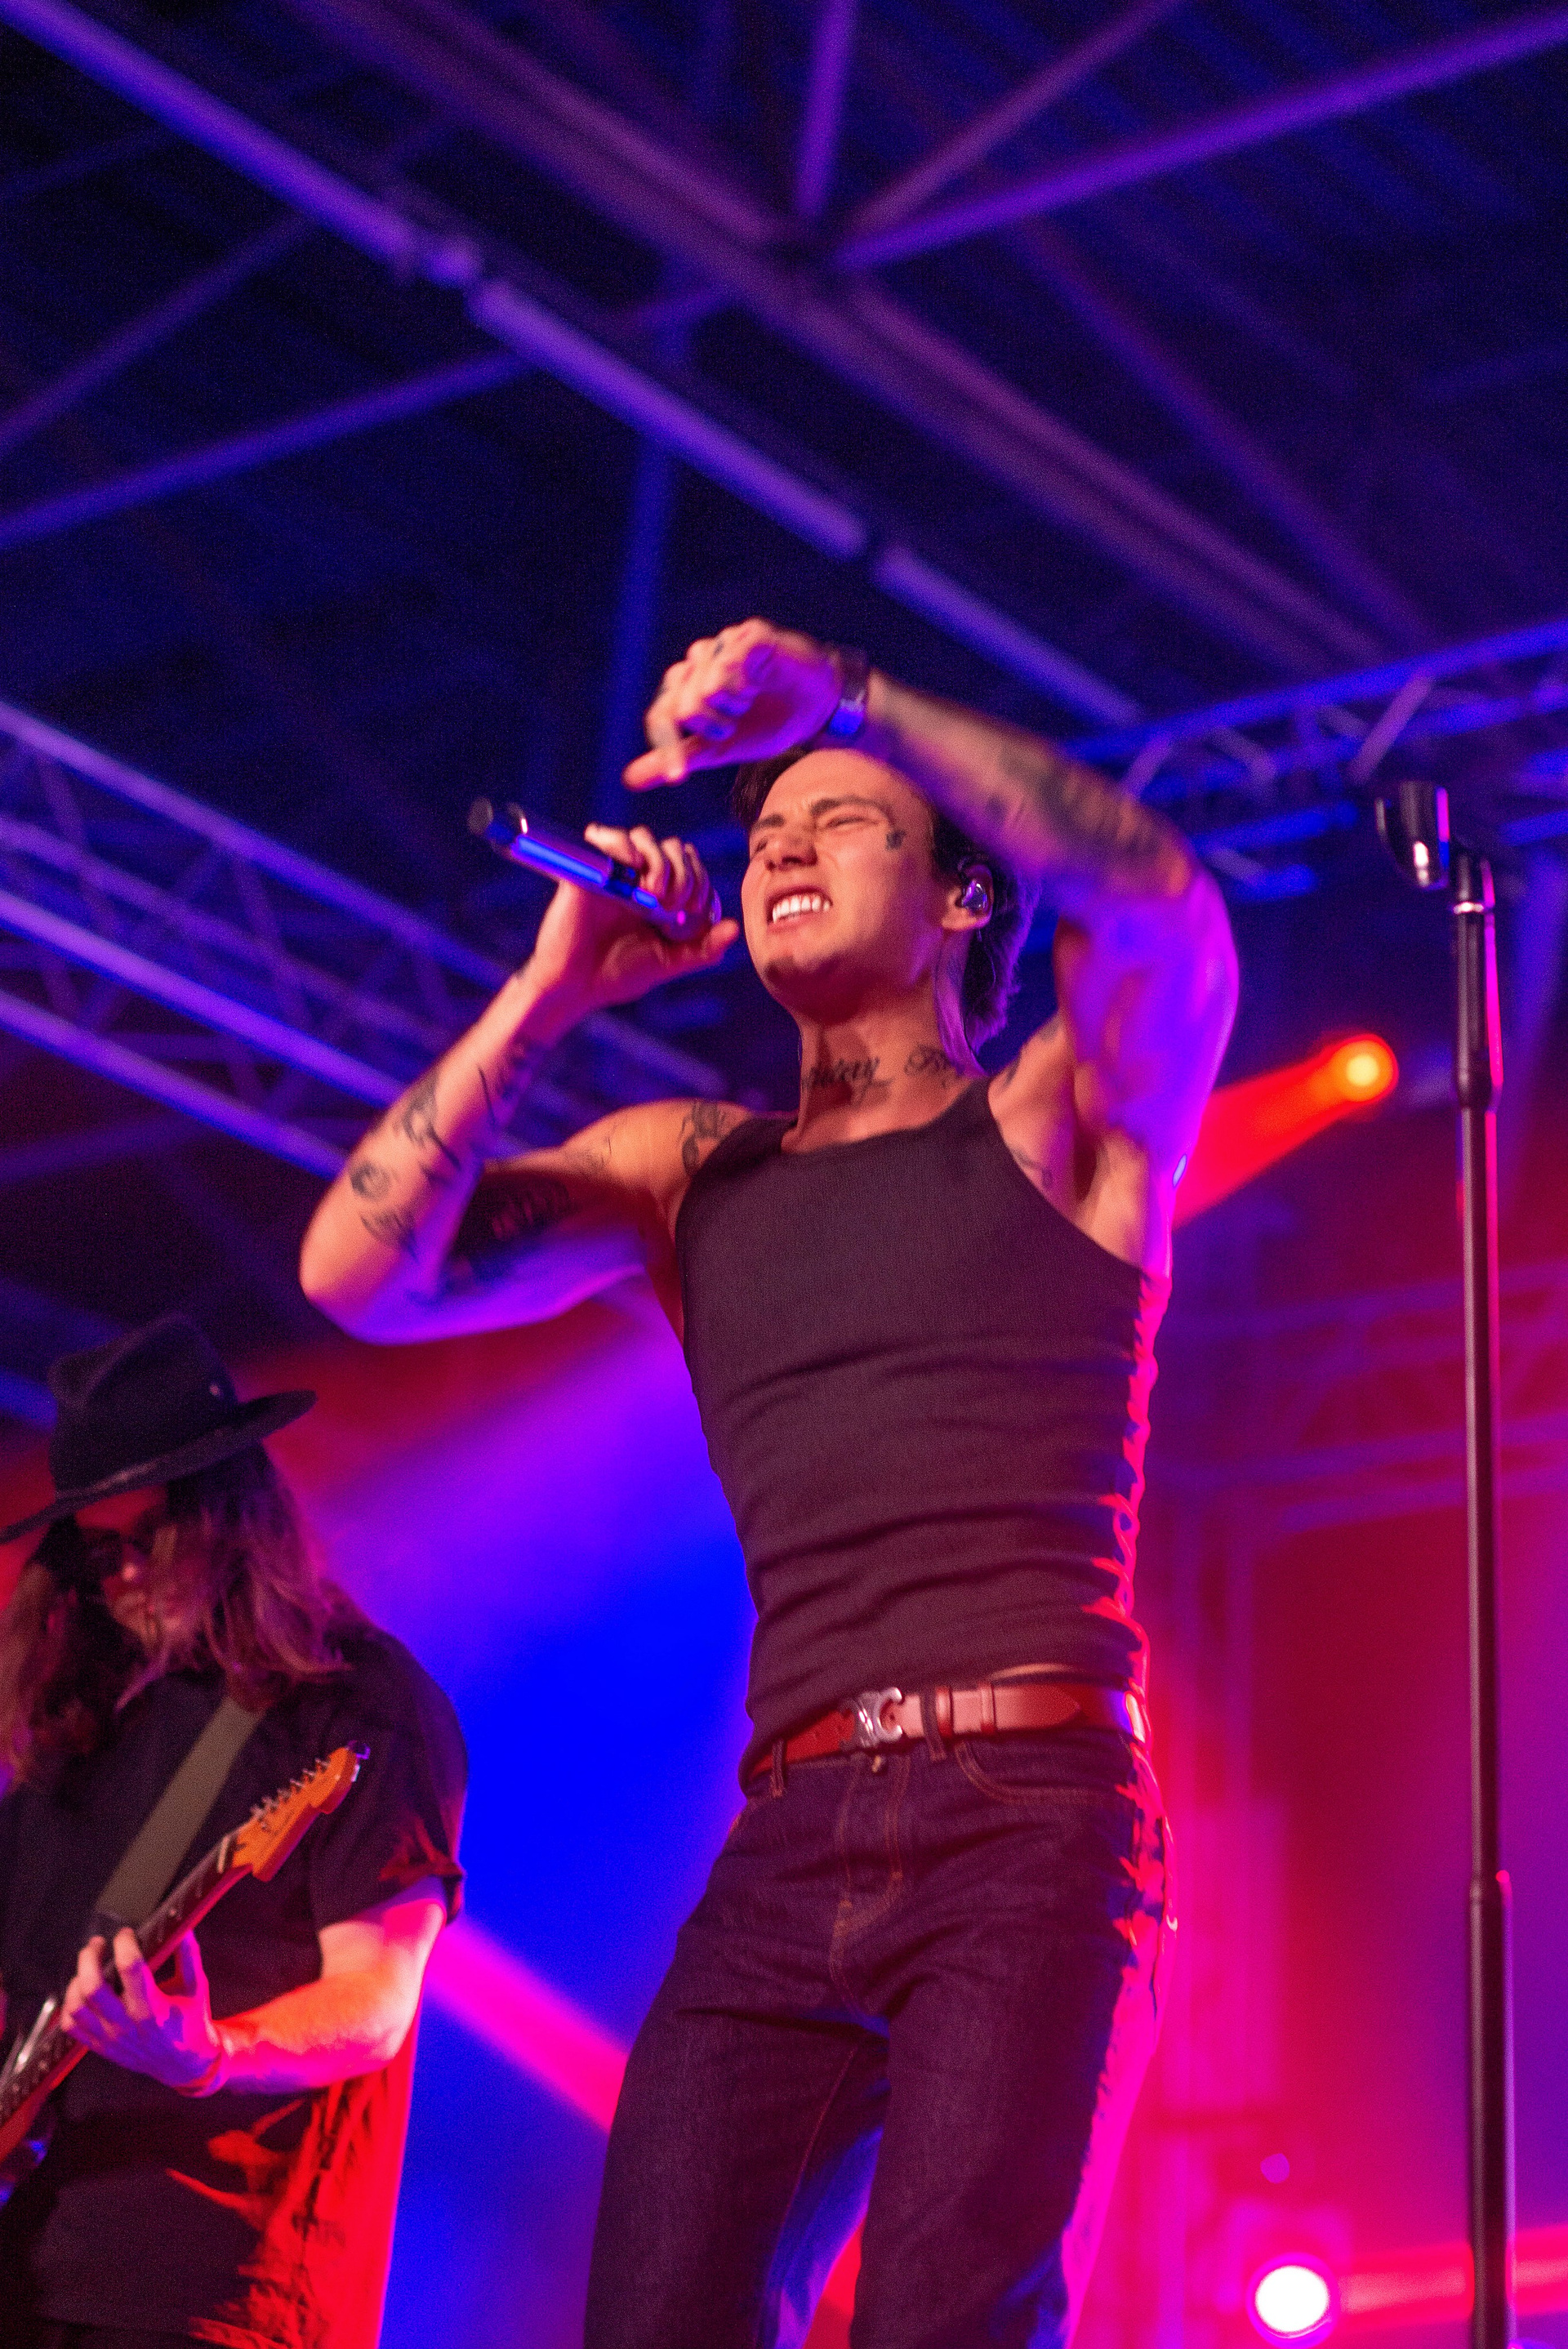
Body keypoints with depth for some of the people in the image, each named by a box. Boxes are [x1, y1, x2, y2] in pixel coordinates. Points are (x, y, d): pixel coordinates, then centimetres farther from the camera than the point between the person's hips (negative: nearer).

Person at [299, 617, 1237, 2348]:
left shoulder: (1060, 1118, 11)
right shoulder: (686, 1169, 21)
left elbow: (1160, 892, -11)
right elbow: (359, 1273, 10)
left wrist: (844, 694, -14)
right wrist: (554, 989, 5)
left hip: (1034, 1817, -4)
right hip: (787, 1847, 4)